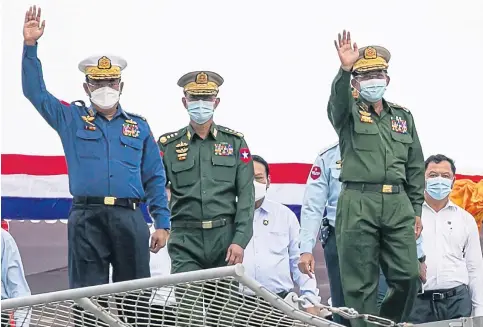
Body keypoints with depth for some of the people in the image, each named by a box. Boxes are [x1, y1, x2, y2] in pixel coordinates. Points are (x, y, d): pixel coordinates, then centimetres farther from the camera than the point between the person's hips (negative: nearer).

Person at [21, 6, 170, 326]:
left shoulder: (139, 126, 16)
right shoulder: (71, 119, 14)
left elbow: (155, 179, 14)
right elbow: (35, 91, 7)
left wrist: (162, 223, 6)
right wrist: (31, 46, -4)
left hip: (130, 218, 1)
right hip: (87, 218, -1)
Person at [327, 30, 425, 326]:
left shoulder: (403, 116, 19)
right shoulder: (349, 113, 8)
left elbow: (415, 167, 19)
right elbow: (338, 99, -18)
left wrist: (416, 210, 13)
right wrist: (345, 70, -37)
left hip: (398, 203, 3)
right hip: (358, 204, -3)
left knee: (408, 277, -2)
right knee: (361, 283, -4)